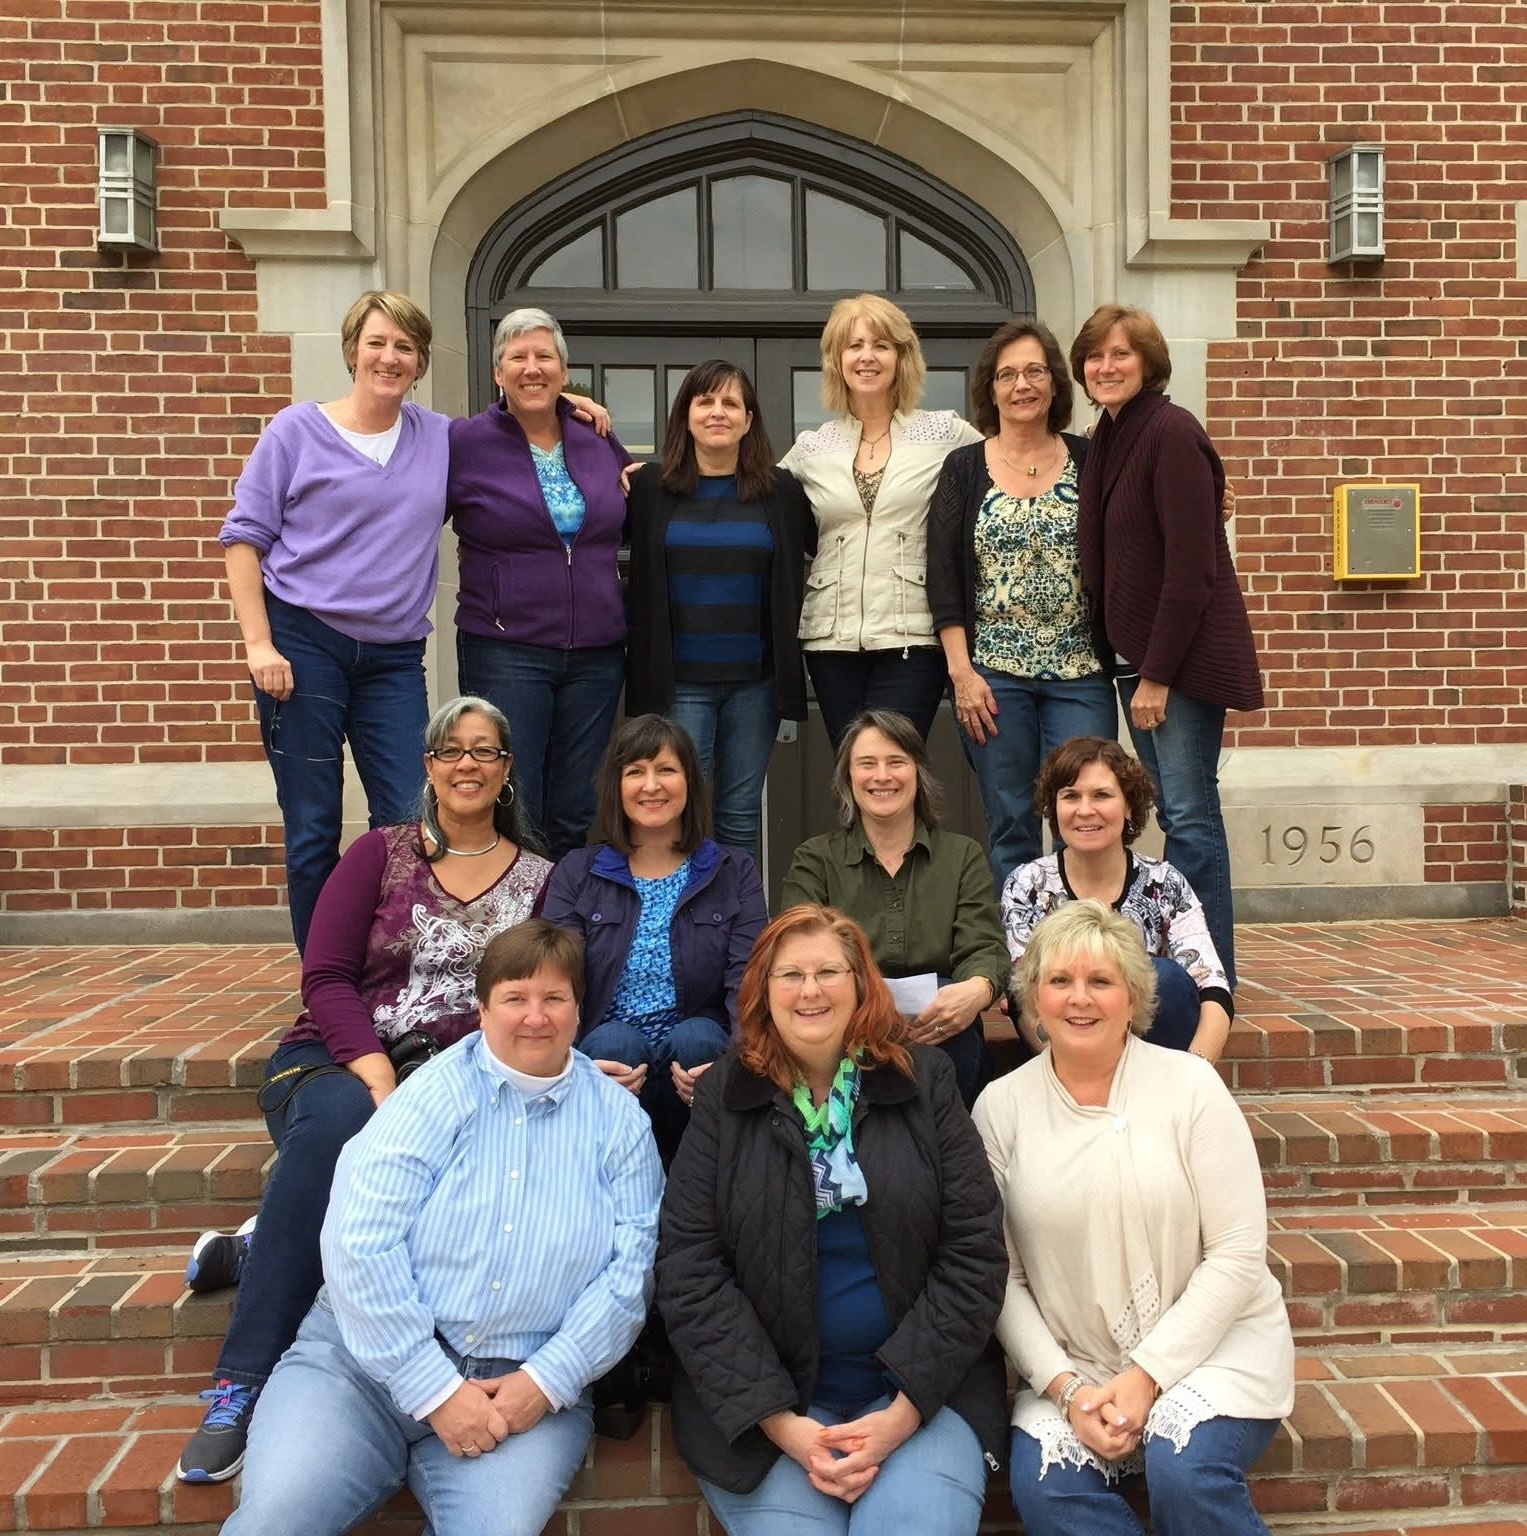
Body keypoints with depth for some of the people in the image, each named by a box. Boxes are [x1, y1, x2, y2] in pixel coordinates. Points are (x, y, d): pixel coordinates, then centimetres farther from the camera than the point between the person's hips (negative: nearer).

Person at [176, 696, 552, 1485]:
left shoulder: (538, 879, 11)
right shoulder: (381, 853, 9)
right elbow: (325, 977, 0)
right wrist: (375, 1073, -16)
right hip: (339, 1064, 0)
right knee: (338, 1120, -36)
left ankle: (256, 1250, -8)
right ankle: (241, 1383, -26)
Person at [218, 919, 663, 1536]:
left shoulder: (618, 1121, 4)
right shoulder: (430, 1096, -3)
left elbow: (631, 1266, -1)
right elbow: (359, 1243, -12)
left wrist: (547, 1382, -12)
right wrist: (435, 1391, -15)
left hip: (527, 1387, 1)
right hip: (365, 1361, -1)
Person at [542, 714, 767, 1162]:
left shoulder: (735, 873, 9)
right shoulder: (576, 874, 10)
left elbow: (748, 982, -5)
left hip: (697, 1056, 0)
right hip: (610, 1058, 0)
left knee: (698, 1036, -31)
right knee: (614, 1041, -32)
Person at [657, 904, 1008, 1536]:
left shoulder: (924, 1082, 1)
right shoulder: (724, 1096, 0)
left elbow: (975, 1252, -3)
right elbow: (689, 1270, -5)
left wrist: (907, 1407, -11)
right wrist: (777, 1419, -13)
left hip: (921, 1384, 0)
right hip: (762, 1396, 0)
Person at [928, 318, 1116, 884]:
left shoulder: (1087, 461, 8)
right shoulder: (963, 468, 5)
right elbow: (943, 576, 0)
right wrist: (961, 671, -7)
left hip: (1079, 672, 1)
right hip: (992, 673, -1)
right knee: (1011, 828, 4)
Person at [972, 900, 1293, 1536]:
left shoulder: (1189, 1085, -8)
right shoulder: (1000, 1107, -2)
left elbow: (1237, 1257, -9)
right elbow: (1002, 1277, -1)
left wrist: (1147, 1375, -14)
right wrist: (1065, 1387, -13)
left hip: (1212, 1343, 0)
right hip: (1071, 1365, 1)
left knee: (1183, 1473, -27)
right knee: (1044, 1484, -25)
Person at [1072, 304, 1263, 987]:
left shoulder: (1170, 432, -12)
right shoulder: (1106, 440, 14)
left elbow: (1191, 566, -18)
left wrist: (1157, 673, -18)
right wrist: (1134, 666, 9)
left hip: (1185, 654, -8)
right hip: (1137, 654, 8)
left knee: (1189, 814, -6)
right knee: (1175, 813, 12)